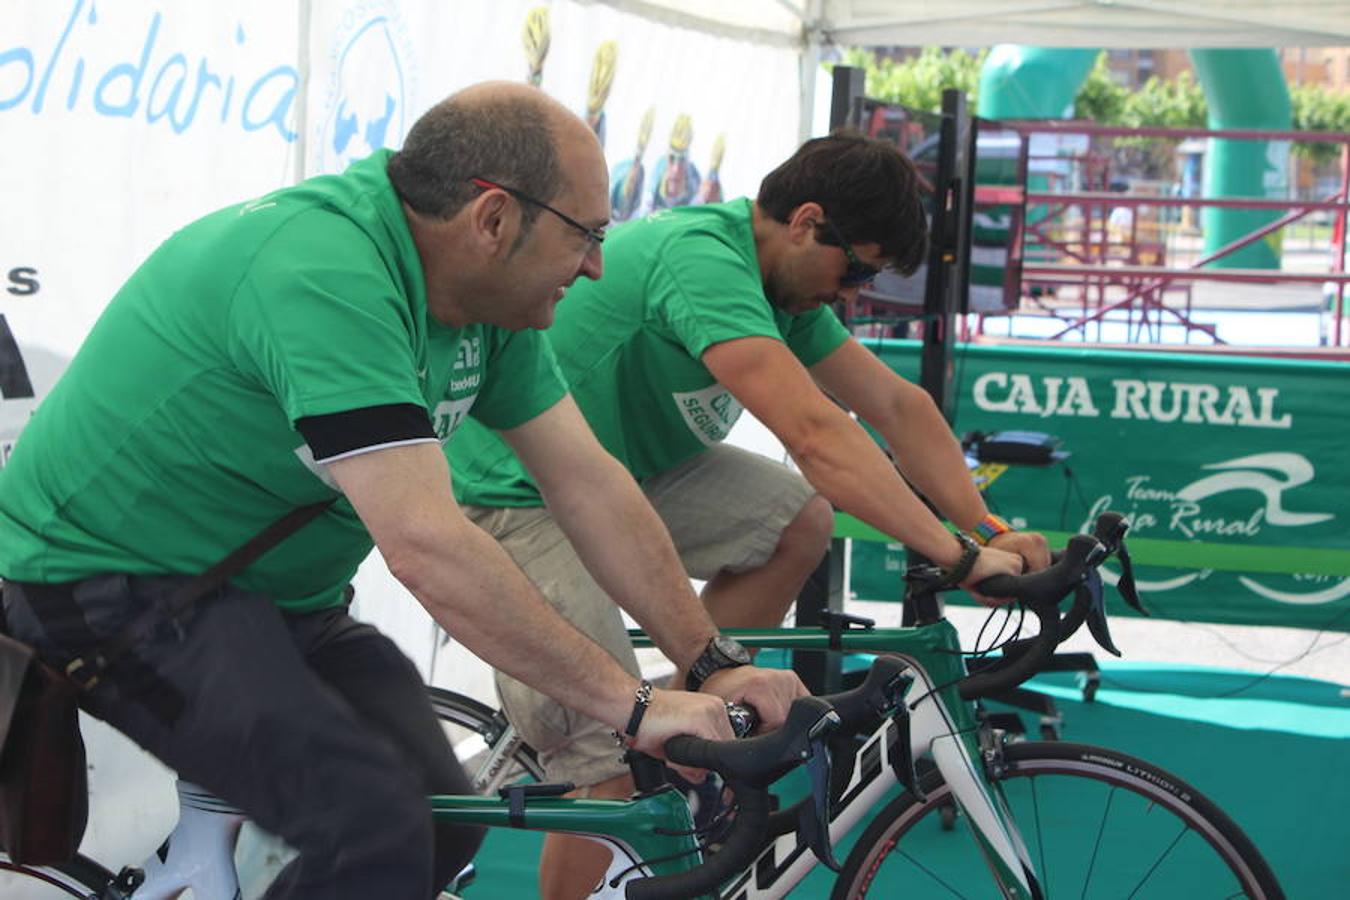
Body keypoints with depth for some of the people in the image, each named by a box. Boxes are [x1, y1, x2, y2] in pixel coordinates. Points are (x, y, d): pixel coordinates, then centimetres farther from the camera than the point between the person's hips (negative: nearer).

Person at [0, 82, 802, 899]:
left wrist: (713, 663, -5)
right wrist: (633, 705, -33)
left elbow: (588, 482, 1)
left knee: (445, 821, 0)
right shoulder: (324, 273, -31)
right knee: (376, 831, -25)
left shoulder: (490, 289, -2)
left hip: (275, 593, 9)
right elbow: (426, 545, -37)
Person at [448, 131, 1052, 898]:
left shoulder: (786, 285, 1)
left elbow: (896, 404, 5)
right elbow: (816, 433, -36)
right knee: (614, 766, -14)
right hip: (515, 500, -9)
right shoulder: (699, 260, -29)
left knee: (801, 521, -4)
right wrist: (958, 558, -34)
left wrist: (991, 529, -6)